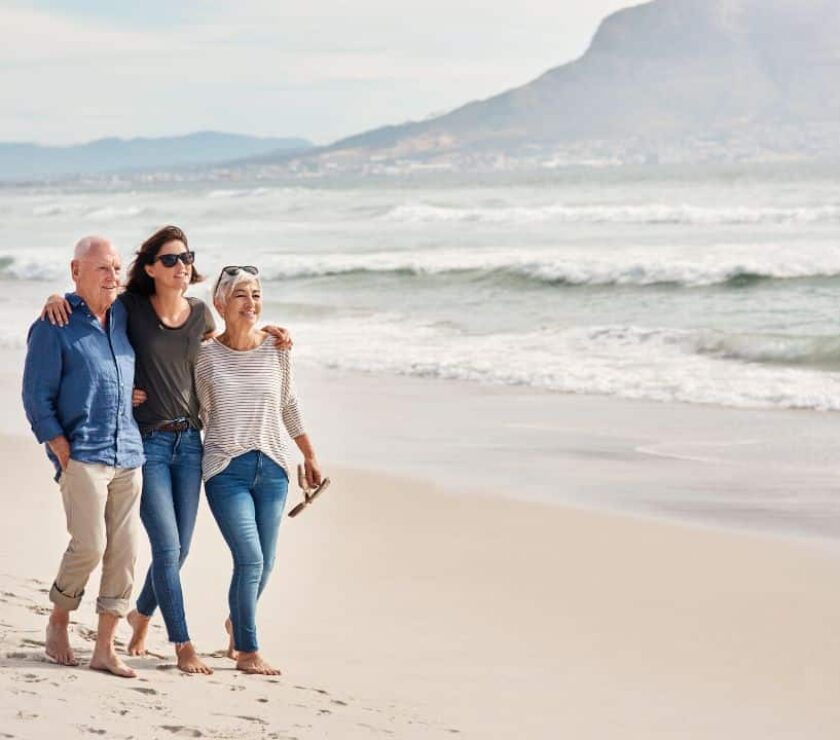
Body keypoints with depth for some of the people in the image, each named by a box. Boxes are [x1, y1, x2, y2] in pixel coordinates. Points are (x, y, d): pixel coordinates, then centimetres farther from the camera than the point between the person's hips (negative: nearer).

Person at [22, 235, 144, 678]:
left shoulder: (123, 316, 14)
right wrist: (64, 455, -12)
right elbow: (37, 397, -5)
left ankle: (105, 648, 5)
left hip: (128, 455, 6)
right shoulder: (54, 326, -3)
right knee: (89, 546, -14)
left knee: (124, 551, 0)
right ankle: (58, 622, 11)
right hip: (82, 455, -6)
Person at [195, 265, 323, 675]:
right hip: (226, 468, -3)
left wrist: (309, 456, 21)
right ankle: (247, 651, 2)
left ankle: (237, 622, 37)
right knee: (250, 560, -13)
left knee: (264, 564, 7)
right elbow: (197, 414, 6)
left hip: (272, 468, 3)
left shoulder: (276, 350, 3)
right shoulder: (205, 356, -5)